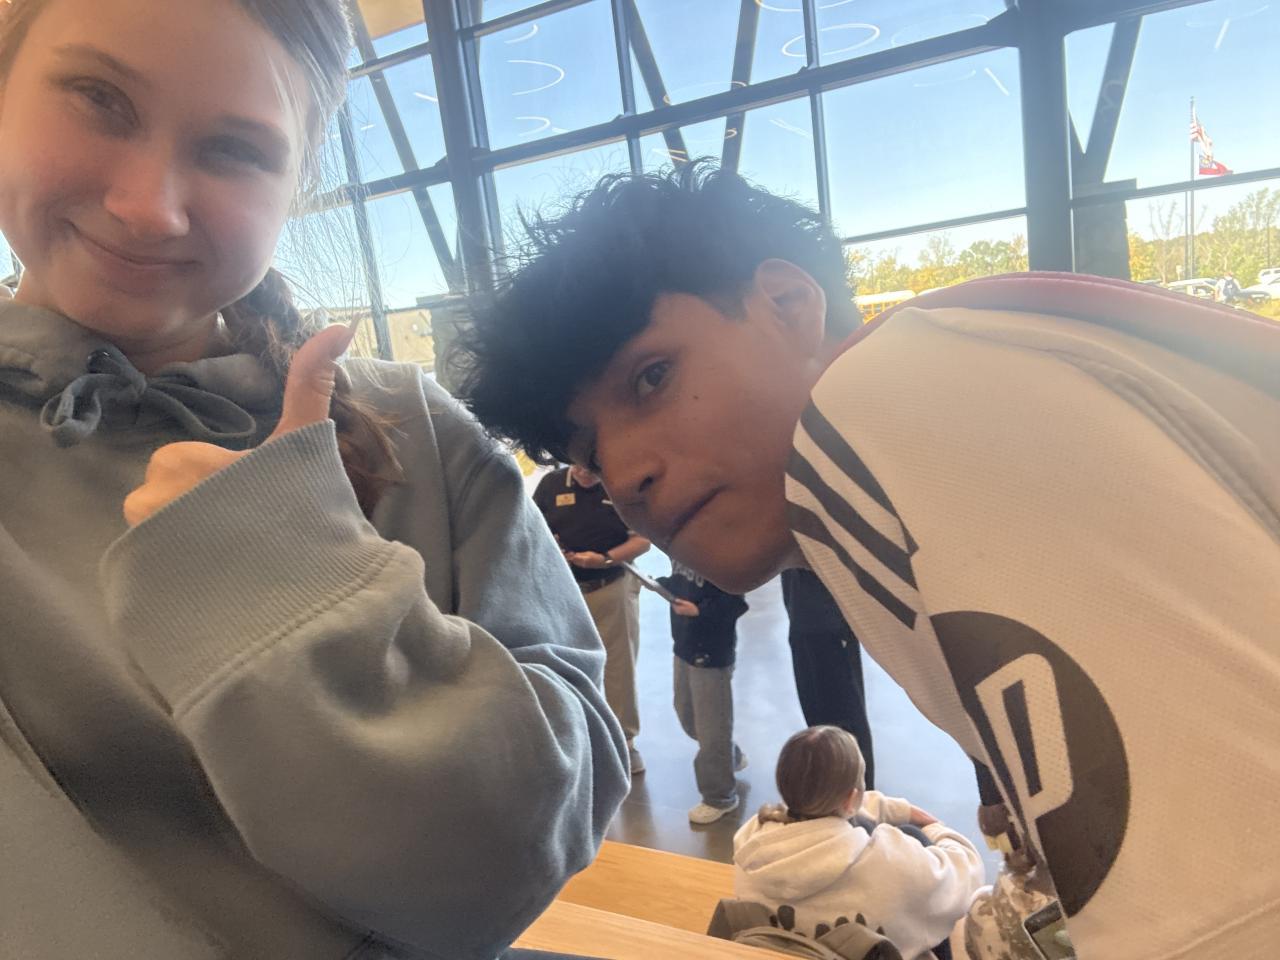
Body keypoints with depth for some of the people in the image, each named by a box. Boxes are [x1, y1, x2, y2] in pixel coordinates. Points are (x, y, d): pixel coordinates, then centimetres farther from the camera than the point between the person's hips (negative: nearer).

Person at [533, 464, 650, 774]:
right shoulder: (551, 483, 0)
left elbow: (642, 539, -6)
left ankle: (624, 739, 23)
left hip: (614, 588, -2)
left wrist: (606, 558, -21)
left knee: (619, 667, 7)